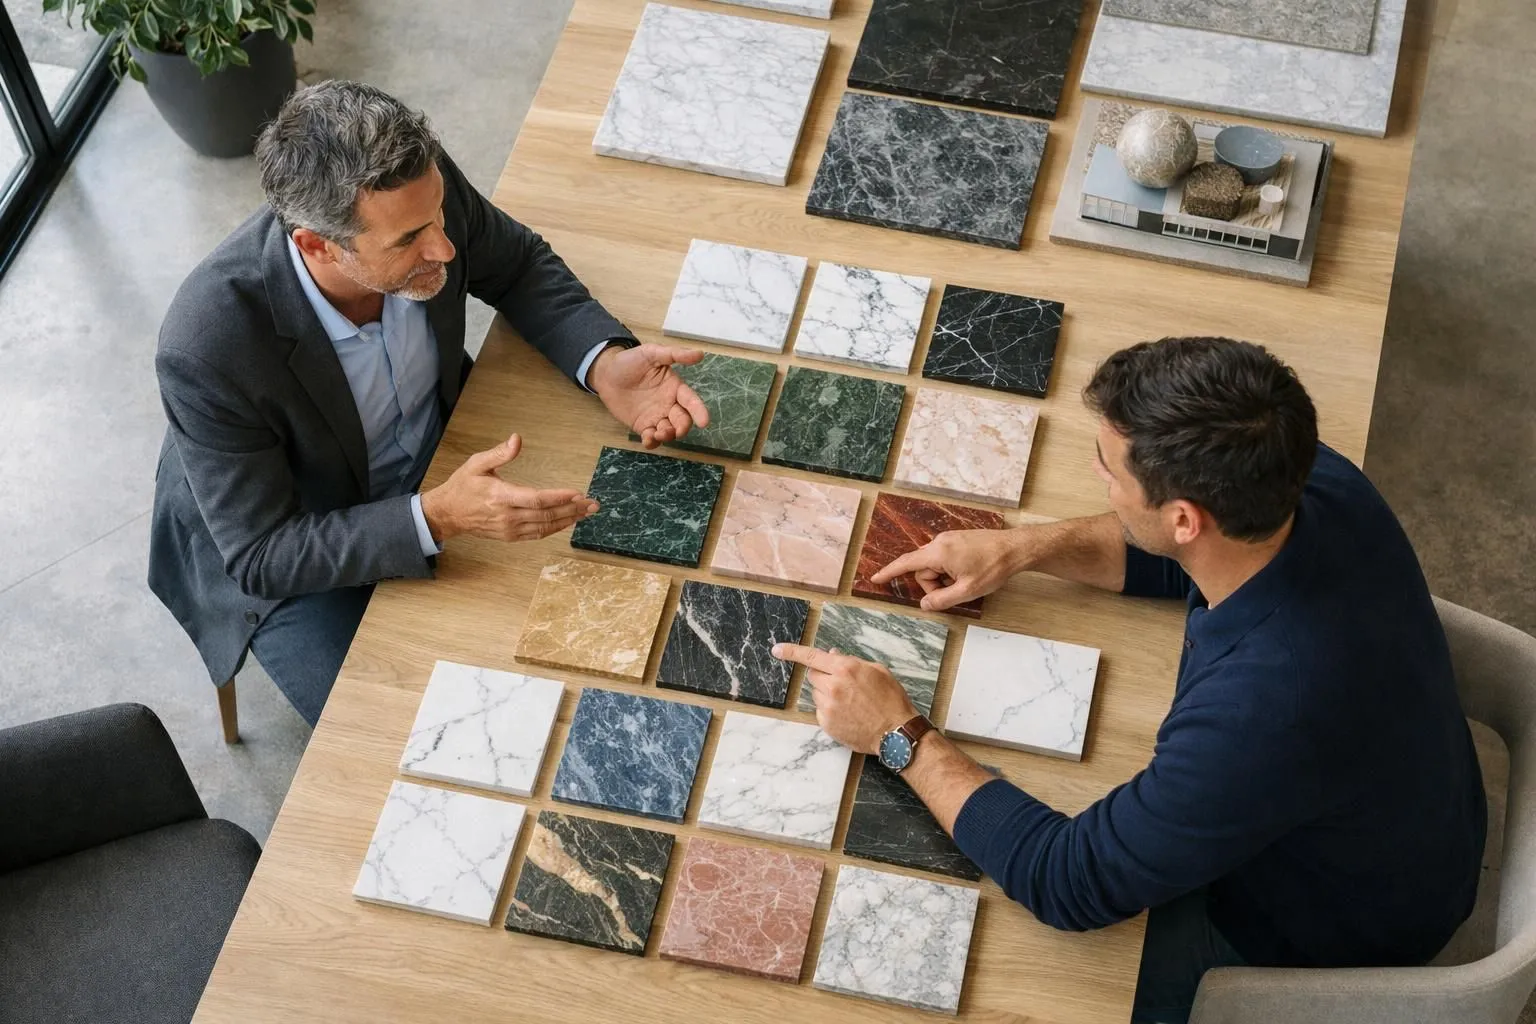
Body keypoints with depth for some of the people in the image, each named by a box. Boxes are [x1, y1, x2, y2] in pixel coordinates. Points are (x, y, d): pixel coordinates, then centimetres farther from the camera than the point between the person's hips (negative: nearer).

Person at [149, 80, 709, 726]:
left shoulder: (421, 188, -26)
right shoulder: (207, 352, -38)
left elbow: (520, 264, -3)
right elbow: (259, 557, -28)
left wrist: (603, 363, -22)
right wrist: (435, 520, -42)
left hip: (438, 458, 5)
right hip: (285, 561, -4)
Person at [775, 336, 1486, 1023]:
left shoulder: (1259, 715, -46)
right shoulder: (1320, 483, -24)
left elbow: (1065, 884, -32)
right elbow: (1179, 552, 1)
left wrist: (899, 737, -24)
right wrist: (1025, 548, -9)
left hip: (1320, 938, -7)